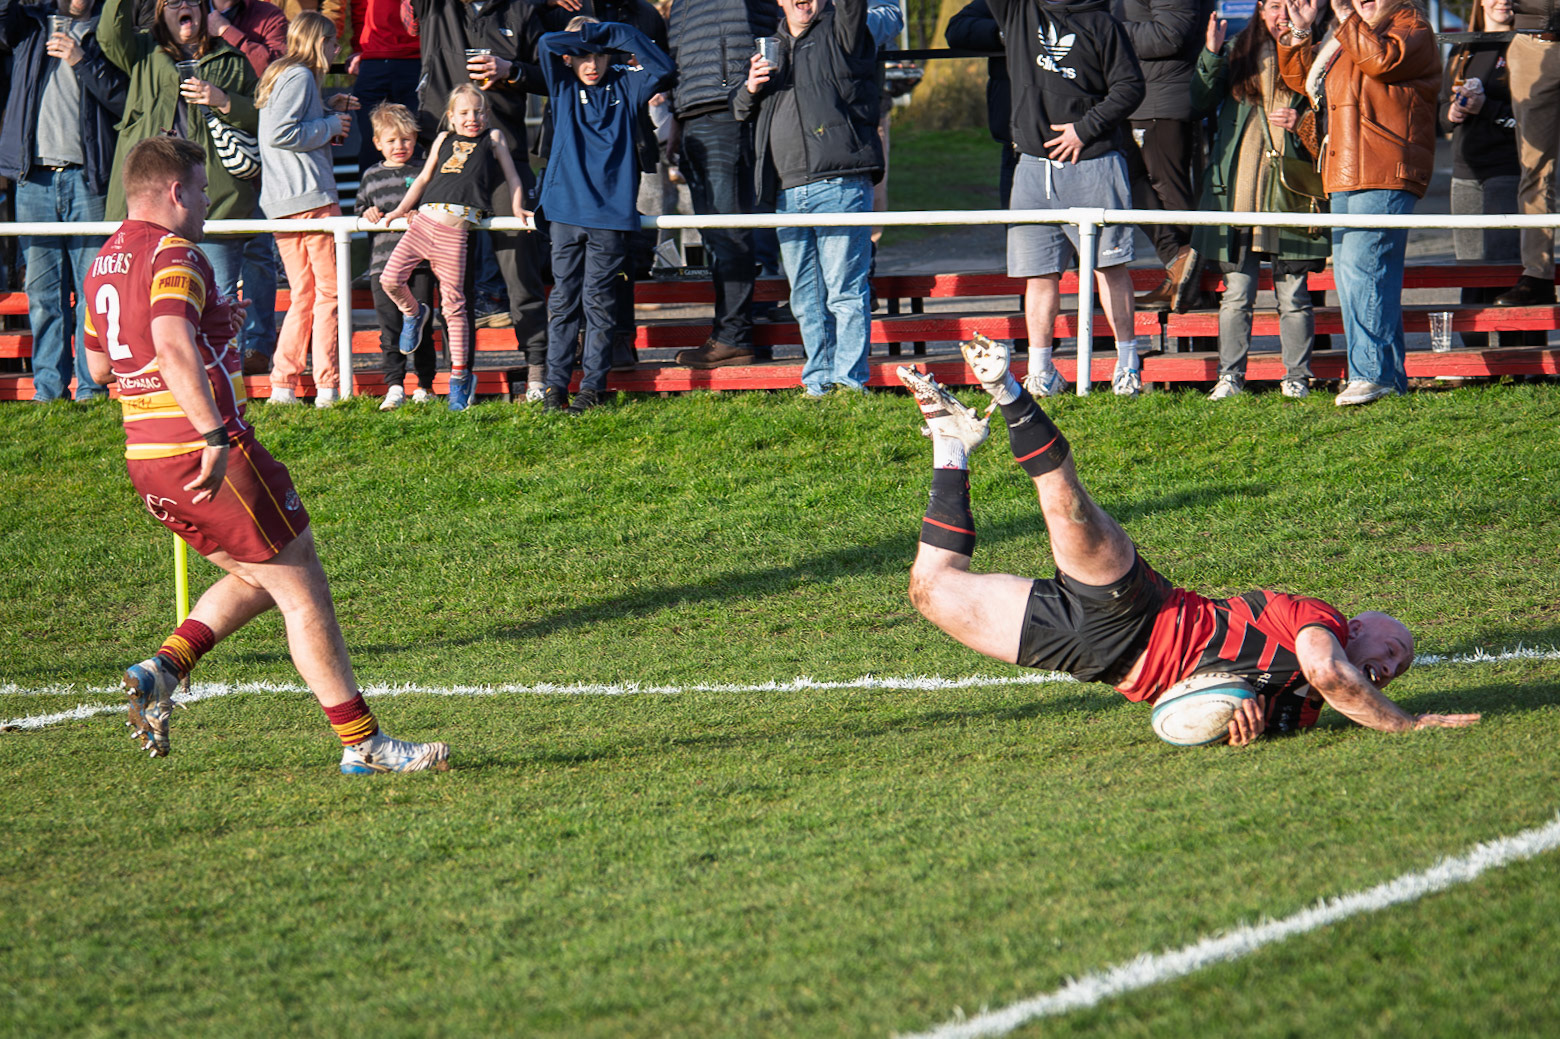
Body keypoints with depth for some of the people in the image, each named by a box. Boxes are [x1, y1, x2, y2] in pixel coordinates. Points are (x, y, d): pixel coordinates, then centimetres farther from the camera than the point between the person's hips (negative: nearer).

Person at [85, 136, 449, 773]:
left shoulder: (104, 265, 15)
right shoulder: (174, 255, -13)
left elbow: (99, 366, 26)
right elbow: (172, 347, -30)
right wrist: (215, 436, -36)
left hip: (145, 458, 9)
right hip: (209, 457, -9)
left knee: (257, 580, 23)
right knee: (304, 593, -1)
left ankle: (162, 671, 5)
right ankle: (362, 744, 0)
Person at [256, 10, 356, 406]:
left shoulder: (281, 75, 19)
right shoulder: (299, 76, -10)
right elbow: (280, 134, -20)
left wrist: (329, 110, 17)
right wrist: (331, 125, -11)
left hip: (280, 201, 10)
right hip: (311, 194, -10)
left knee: (304, 295, 12)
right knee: (329, 291, -5)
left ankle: (283, 385, 6)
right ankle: (328, 388, -7)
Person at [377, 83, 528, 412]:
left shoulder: (493, 138, 15)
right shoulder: (444, 140, 22)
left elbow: (512, 175, 17)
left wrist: (517, 208, 5)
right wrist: (401, 209, 19)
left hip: (455, 230, -3)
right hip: (423, 220, 3)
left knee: (453, 304, -3)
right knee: (390, 279, -10)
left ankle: (460, 375, 3)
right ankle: (413, 314, 22)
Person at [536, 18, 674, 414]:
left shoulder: (625, 85, 7)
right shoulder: (563, 85, 6)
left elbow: (663, 68, -6)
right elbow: (546, 45, -8)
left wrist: (617, 34, -6)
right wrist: (592, 34, -5)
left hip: (611, 212, -1)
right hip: (567, 207, 1)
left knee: (600, 301, 1)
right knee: (563, 299, 3)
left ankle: (593, 385, 5)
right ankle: (555, 384, 6)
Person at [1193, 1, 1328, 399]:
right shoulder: (1238, 52, 12)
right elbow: (1202, 104, 3)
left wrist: (1303, 123, -11)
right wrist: (1211, 55, -8)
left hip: (1291, 190, -1)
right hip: (1240, 190, 1)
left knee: (1293, 294, 2)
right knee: (1236, 292, 0)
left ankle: (1297, 377, 10)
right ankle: (1230, 376, 6)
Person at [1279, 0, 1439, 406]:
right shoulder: (1344, 36, 23)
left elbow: (1382, 58, -23)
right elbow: (1302, 79, 28)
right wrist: (1300, 34, 14)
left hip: (1384, 178, -10)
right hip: (1345, 176, 10)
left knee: (1361, 267, -18)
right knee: (1348, 273, 9)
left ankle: (1372, 374, -18)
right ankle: (1389, 376, 14)